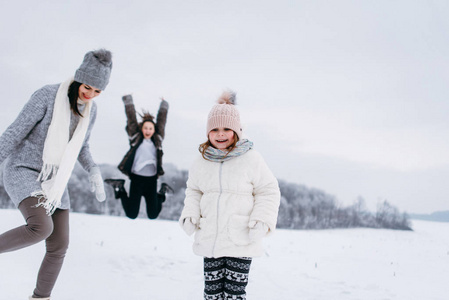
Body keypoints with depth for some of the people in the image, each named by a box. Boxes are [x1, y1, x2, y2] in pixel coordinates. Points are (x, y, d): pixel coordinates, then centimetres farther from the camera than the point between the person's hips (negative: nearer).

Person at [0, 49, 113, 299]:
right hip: (24, 172, -7)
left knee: (59, 247, 5)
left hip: (55, 182, 7)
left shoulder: (91, 109, 3)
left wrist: (94, 171, -2)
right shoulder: (48, 95, -16)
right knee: (42, 227, -31)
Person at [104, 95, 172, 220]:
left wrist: (164, 105, 19)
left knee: (153, 215, 6)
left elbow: (161, 121, 16)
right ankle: (120, 190, 25)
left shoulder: (157, 140, 9)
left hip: (152, 180, 2)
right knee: (131, 214, 1)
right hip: (136, 178, -2)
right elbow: (131, 118, 2)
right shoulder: (135, 138, 2)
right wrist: (128, 100, 3)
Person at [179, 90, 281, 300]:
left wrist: (261, 222, -13)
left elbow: (268, 192, -2)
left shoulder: (250, 159, -6)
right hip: (209, 241, 4)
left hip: (241, 241, -4)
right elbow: (194, 191, 20)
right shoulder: (202, 162, 7)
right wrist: (190, 215, 3)